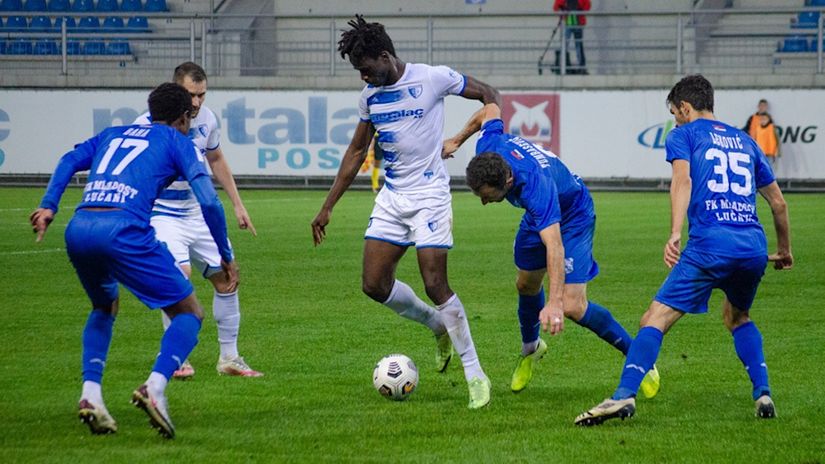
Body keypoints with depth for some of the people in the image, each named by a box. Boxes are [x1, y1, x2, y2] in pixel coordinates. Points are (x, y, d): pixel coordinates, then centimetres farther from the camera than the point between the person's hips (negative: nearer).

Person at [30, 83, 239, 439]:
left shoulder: (112, 135, 31)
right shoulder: (177, 141, 16)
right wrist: (226, 258, 12)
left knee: (105, 307, 33)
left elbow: (70, 161, 17)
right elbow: (209, 202, 6)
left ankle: (90, 393, 14)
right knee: (189, 313, 7)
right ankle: (154, 388, -16)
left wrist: (48, 206, 8)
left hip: (78, 230, 5)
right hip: (123, 229, -5)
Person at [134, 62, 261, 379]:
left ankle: (229, 358, 17)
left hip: (198, 213, 6)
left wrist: (237, 204, 17)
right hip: (161, 214, -6)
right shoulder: (149, 125, -19)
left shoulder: (207, 120, -2)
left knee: (226, 279, 4)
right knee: (180, 273, -26)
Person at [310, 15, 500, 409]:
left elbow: (487, 94, 1)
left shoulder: (432, 79, -11)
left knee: (434, 284, -14)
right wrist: (327, 207, 16)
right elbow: (356, 152, 17)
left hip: (429, 195, -6)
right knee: (374, 284, -1)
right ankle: (439, 326, 24)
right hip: (391, 198, 6)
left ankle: (475, 374, -5)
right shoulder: (370, 96, 7)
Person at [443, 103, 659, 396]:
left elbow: (554, 245, -56)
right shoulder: (487, 147, -28)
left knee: (572, 307, -15)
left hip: (573, 217, -7)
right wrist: (457, 140, 13)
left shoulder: (536, 187, -47)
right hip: (539, 216, 7)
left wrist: (555, 303, -65)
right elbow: (491, 111, -4)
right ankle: (530, 349, 47)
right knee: (527, 284, 19)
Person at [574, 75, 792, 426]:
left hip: (710, 244, -5)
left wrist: (675, 234, -21)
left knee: (656, 318, -6)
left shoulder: (683, 135, 11)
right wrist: (784, 250, 44)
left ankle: (625, 394, -24)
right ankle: (763, 394, 16)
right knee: (737, 317, 31)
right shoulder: (744, 141, 26)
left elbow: (682, 179, -9)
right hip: (754, 248, 5)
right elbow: (778, 203, 30)